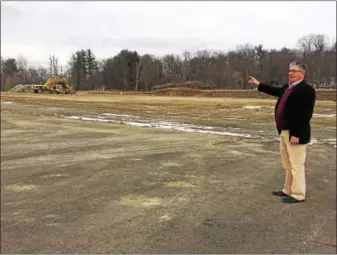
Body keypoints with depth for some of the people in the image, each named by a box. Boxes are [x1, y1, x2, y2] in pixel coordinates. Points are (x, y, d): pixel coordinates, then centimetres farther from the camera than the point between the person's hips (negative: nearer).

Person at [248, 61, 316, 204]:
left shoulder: (307, 90, -15)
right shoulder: (287, 88, 12)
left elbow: (305, 114, -21)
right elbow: (275, 91, 34)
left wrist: (296, 134, -24)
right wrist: (258, 85, 35)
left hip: (295, 134, -10)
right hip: (284, 132, 10)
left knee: (296, 165, -1)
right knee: (287, 165, 18)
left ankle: (298, 195, 10)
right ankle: (288, 190, 30)